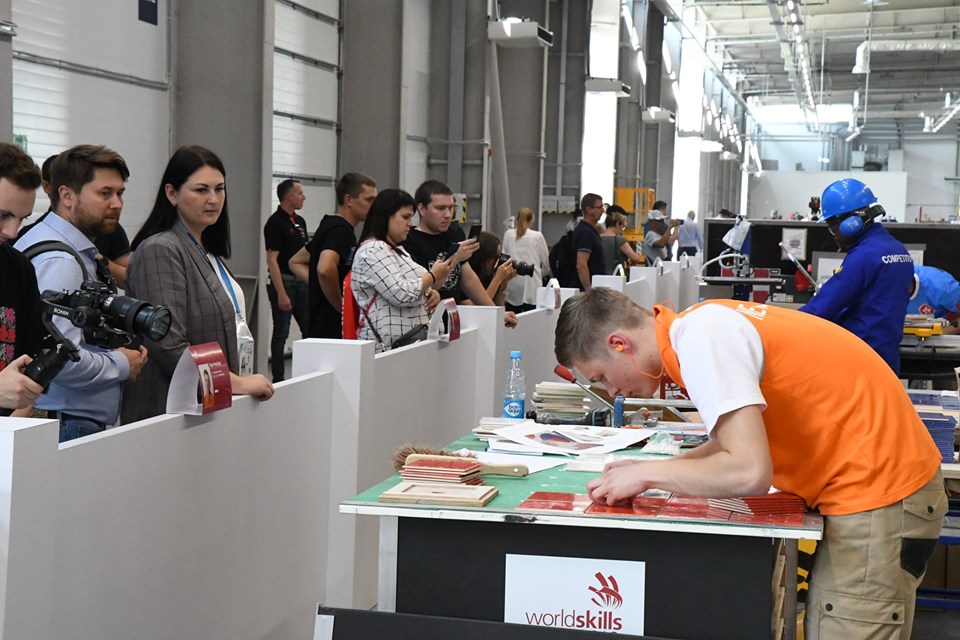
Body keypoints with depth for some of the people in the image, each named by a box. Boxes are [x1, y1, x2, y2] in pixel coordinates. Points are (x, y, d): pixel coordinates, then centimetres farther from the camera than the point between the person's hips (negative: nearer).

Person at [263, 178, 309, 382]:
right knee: (281, 333, -1)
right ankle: (278, 379, 6)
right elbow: (272, 260, -18)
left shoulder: (300, 222, 12)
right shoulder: (275, 223, -13)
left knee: (309, 330, 9)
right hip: (283, 282, -8)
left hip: (301, 282, 8)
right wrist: (281, 294, -22)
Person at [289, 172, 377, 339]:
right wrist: (340, 305, -19)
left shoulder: (329, 225, 15)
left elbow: (296, 262, 25)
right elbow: (325, 269, -33)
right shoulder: (341, 230, -15)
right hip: (331, 330, -10)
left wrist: (317, 285, 11)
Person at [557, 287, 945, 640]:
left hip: (878, 492, -10)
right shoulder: (705, 325, 8)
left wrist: (648, 474, -13)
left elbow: (750, 472, -26)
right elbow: (744, 440, 17)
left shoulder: (700, 339, -20)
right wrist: (655, 471, 7)